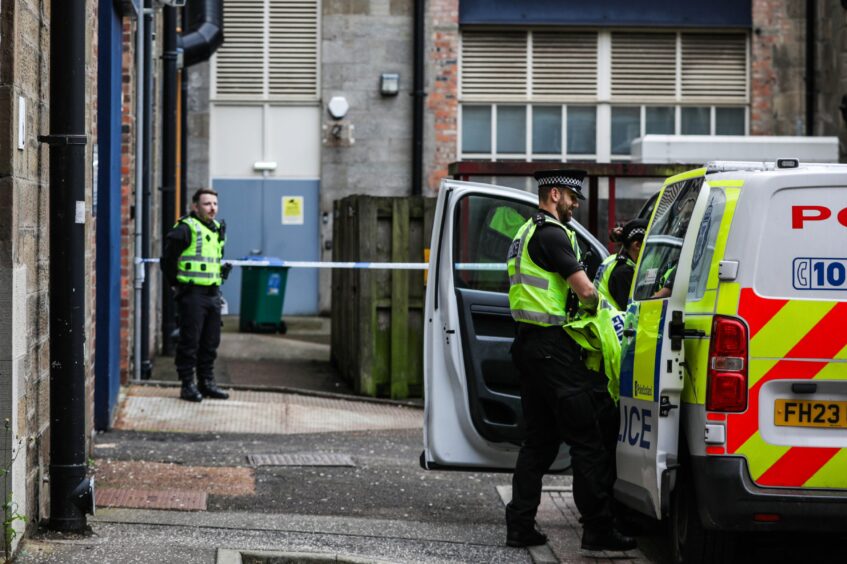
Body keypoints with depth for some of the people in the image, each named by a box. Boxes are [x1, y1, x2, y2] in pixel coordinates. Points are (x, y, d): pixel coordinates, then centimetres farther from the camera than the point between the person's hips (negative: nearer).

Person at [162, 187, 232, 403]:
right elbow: (168, 259, -10)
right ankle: (188, 385, 2)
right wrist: (175, 284, -7)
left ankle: (207, 382, 20)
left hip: (213, 294, 8)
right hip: (192, 294, -8)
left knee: (210, 342, 12)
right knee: (190, 341, -3)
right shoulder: (186, 228, -11)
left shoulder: (218, 229, 15)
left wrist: (223, 269, 14)